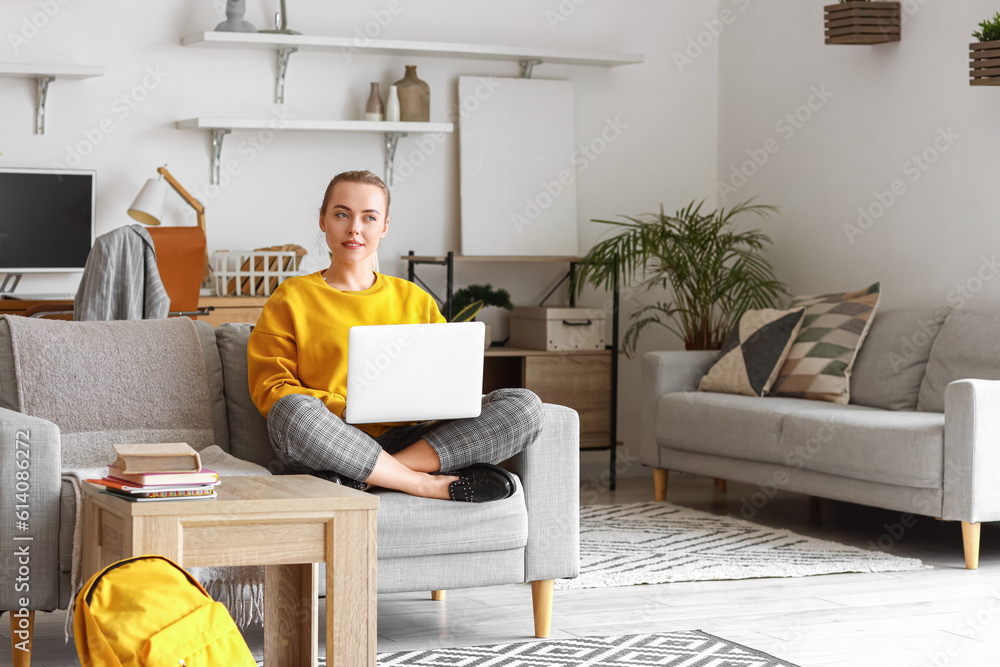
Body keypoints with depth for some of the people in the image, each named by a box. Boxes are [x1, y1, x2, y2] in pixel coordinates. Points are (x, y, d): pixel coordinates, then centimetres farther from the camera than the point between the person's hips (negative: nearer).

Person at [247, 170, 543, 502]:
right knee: (291, 412, -39)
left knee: (525, 404, -18)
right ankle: (430, 484, -28)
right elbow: (270, 387, 1)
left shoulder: (415, 299, 21)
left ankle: (357, 477, -29)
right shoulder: (293, 297, 11)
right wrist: (346, 410, -15)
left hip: (404, 439, 4)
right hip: (329, 443, -4)